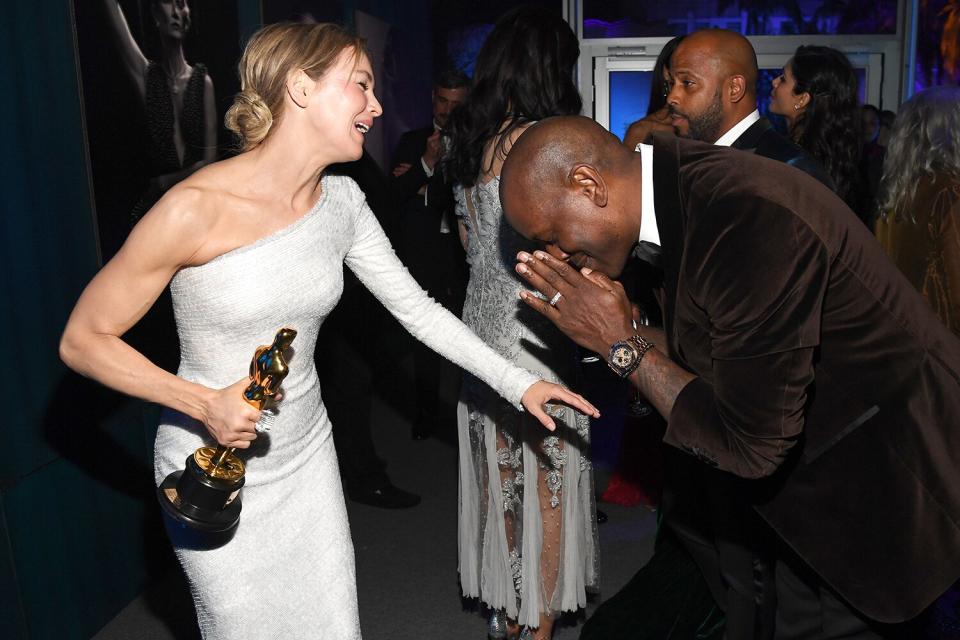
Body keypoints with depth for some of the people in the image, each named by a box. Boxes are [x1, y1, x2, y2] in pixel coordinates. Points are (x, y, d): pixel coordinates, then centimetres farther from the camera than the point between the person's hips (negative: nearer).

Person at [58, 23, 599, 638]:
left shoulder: (342, 200, -4)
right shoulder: (194, 208, -23)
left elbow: (416, 307, 0)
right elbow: (83, 340, -14)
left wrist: (520, 382, -3)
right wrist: (204, 403, -25)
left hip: (306, 455, 5)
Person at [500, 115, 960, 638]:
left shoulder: (751, 220, -33)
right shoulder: (684, 190, -4)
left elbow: (751, 444, -28)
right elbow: (711, 352, 6)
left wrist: (620, 343, -22)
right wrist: (618, 325, -8)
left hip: (887, 484, -8)